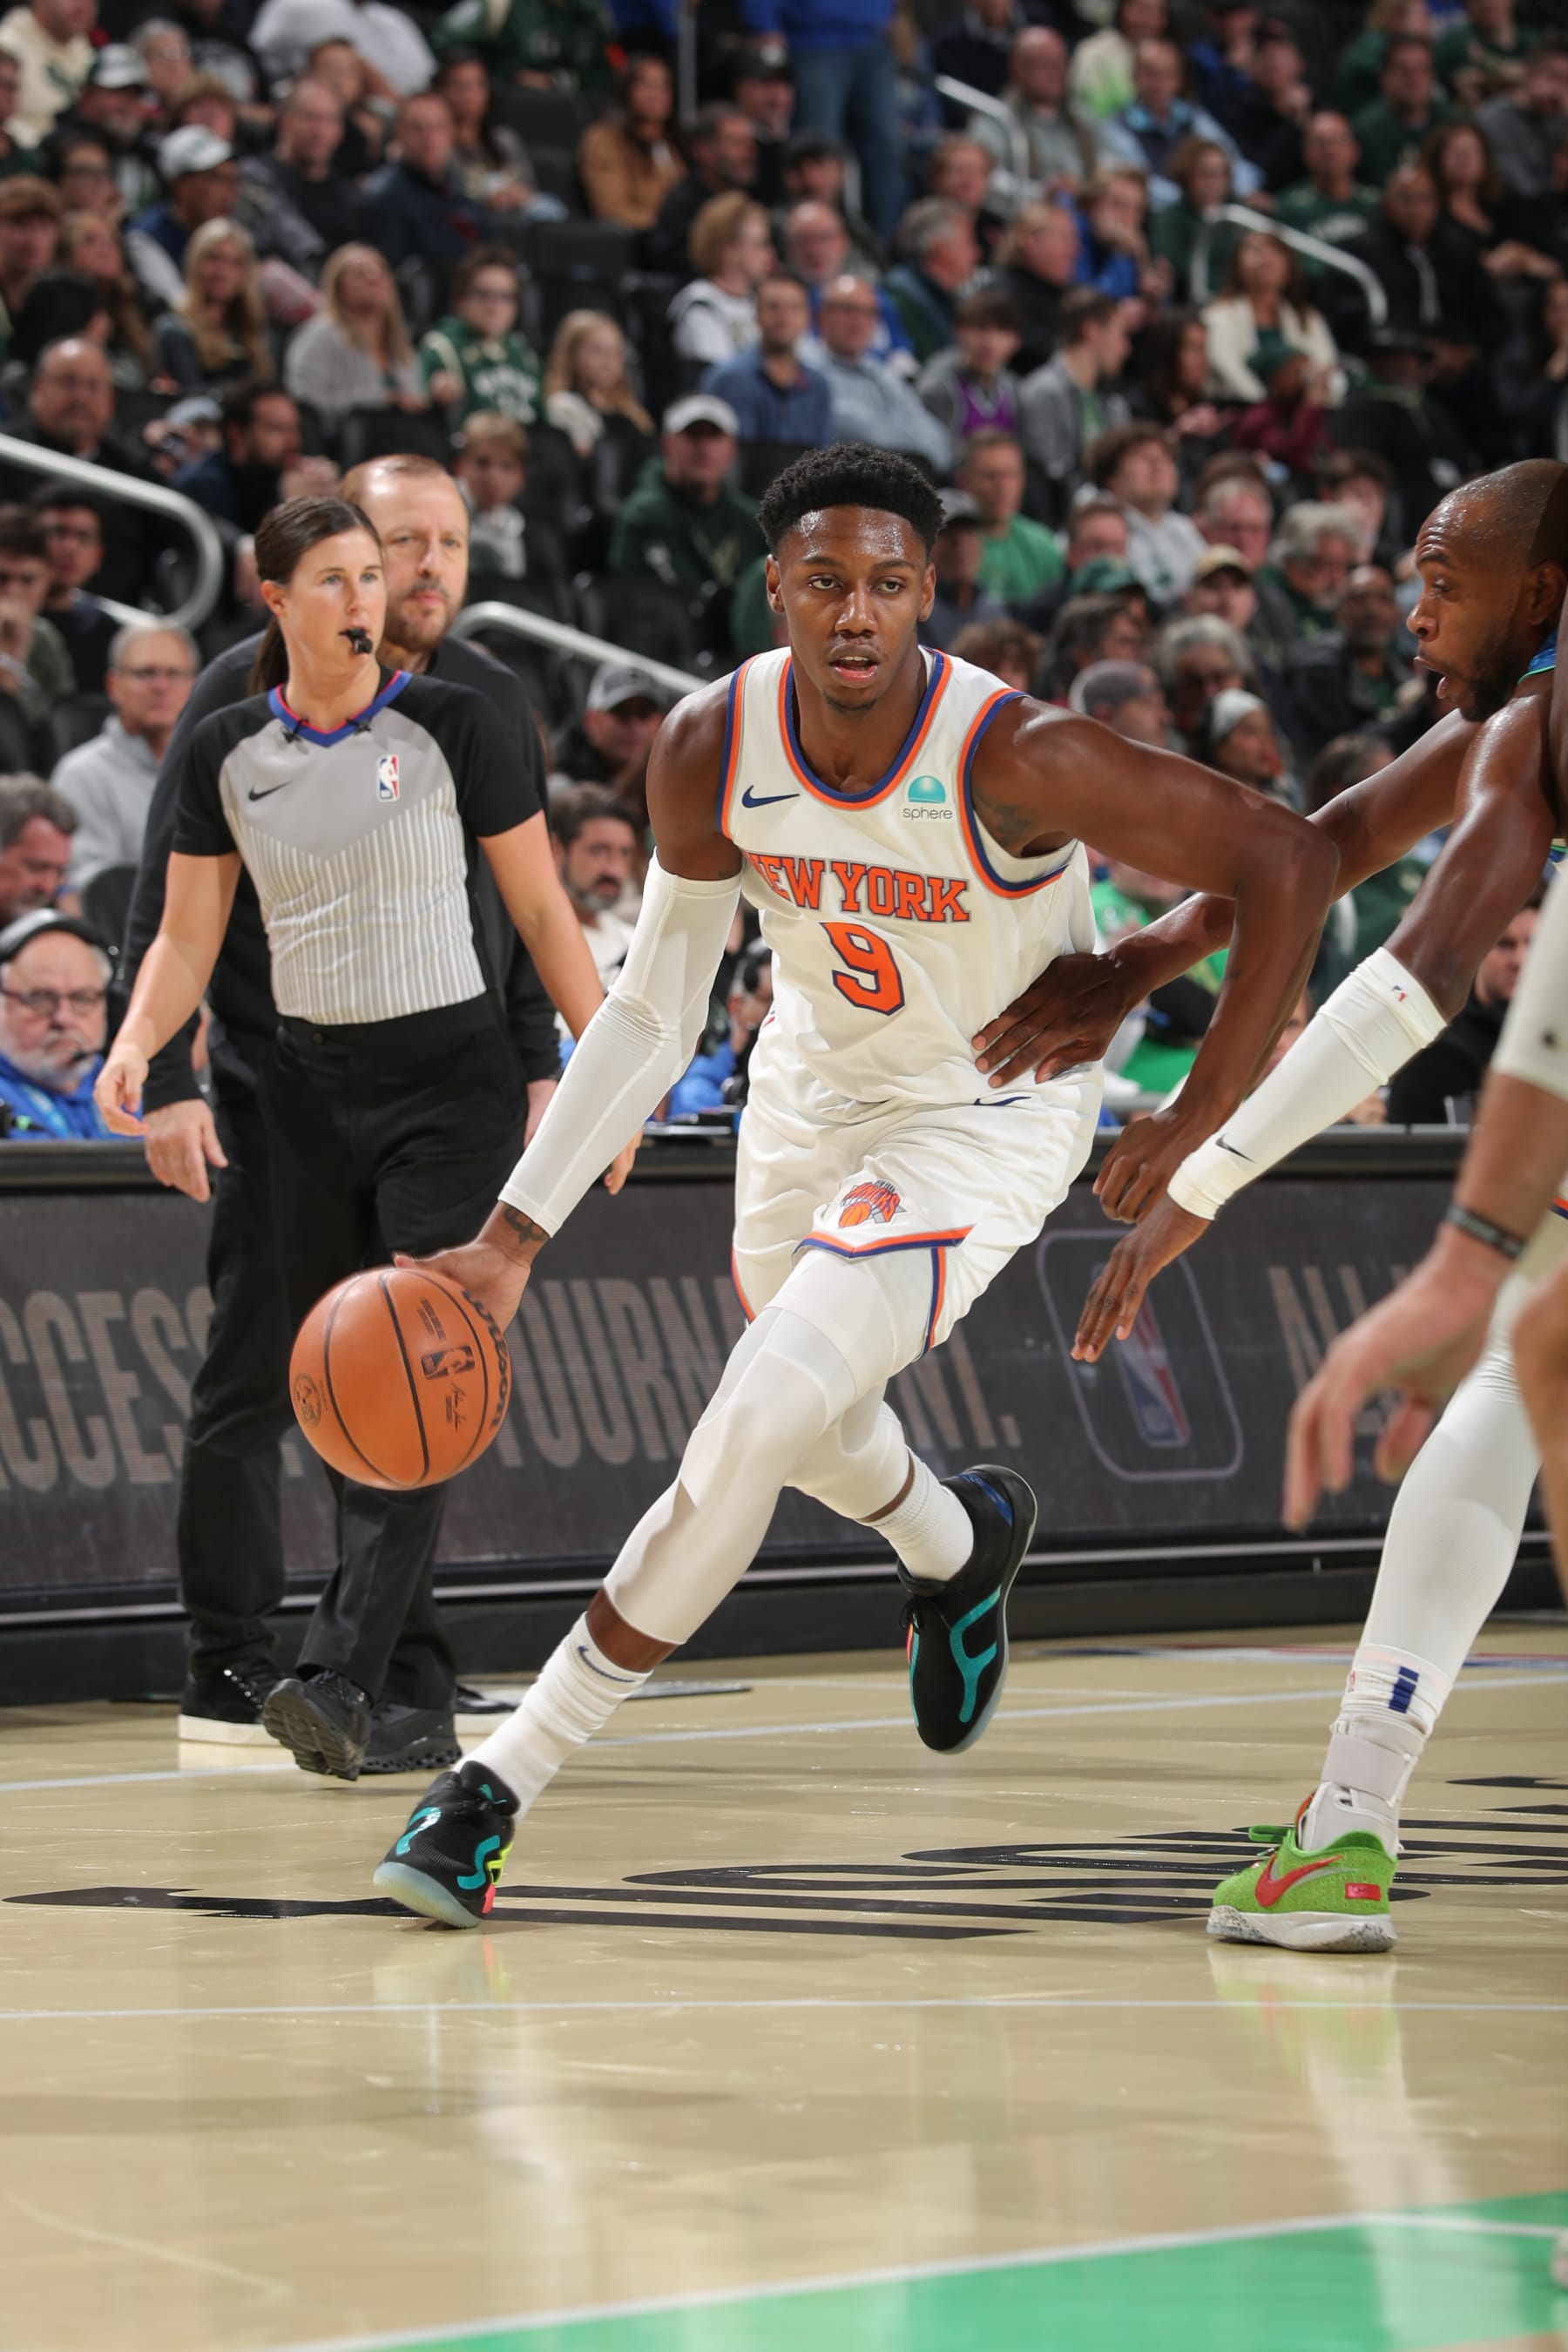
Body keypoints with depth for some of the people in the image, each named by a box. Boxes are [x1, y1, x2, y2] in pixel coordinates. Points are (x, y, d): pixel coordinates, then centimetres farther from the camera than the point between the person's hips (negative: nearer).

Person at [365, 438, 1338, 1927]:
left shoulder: (1016, 759, -32)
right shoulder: (710, 750, -19)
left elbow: (1285, 860, -27)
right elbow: (651, 1013, -8)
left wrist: (1198, 1124, -28)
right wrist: (516, 1232, -14)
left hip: (985, 1120, -6)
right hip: (814, 1088, 6)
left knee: (744, 1442, -20)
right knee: (804, 1423, 28)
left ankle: (508, 1779, -9)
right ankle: (961, 1544, 64)